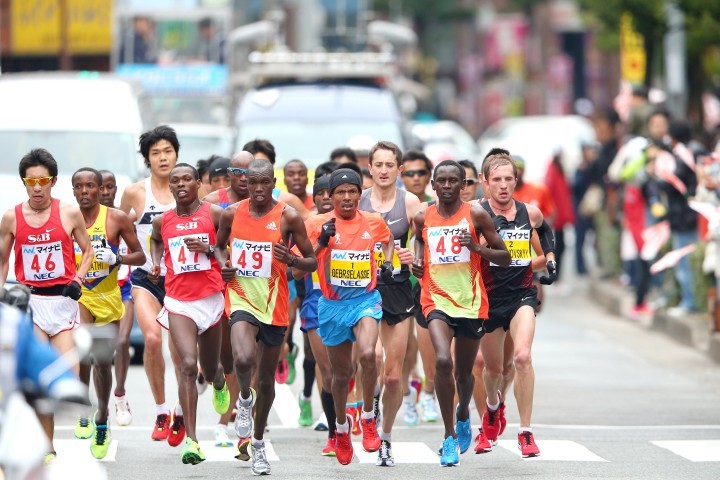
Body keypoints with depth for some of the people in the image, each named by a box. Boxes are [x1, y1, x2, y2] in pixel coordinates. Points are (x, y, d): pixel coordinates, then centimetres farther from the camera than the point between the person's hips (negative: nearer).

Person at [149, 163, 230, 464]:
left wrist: (209, 249, -14)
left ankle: (218, 382, 56)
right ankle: (190, 440, -21)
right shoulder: (162, 221, 7)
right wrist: (156, 261, 13)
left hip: (211, 298, 0)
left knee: (209, 369, 14)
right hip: (178, 301, 0)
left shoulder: (215, 214, -1)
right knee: (188, 365, -18)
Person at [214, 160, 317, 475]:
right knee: (243, 359, -29)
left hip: (274, 304, 0)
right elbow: (219, 246, 19)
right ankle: (244, 400, 5)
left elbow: (312, 262, -1)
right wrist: (223, 264, -3)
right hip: (241, 298, 0)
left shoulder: (288, 217, -6)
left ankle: (258, 443, 30)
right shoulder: (232, 214, 0)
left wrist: (291, 260, -22)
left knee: (267, 379, 11)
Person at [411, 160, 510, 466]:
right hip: (437, 299, 0)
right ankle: (450, 436, -14)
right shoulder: (423, 218, 3)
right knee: (443, 361, -24)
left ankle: (463, 415, 49)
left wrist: (477, 247, -18)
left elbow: (505, 257, -1)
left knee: (464, 372, 14)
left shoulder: (475, 214, -4)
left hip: (471, 302, 0)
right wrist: (418, 261, 9)